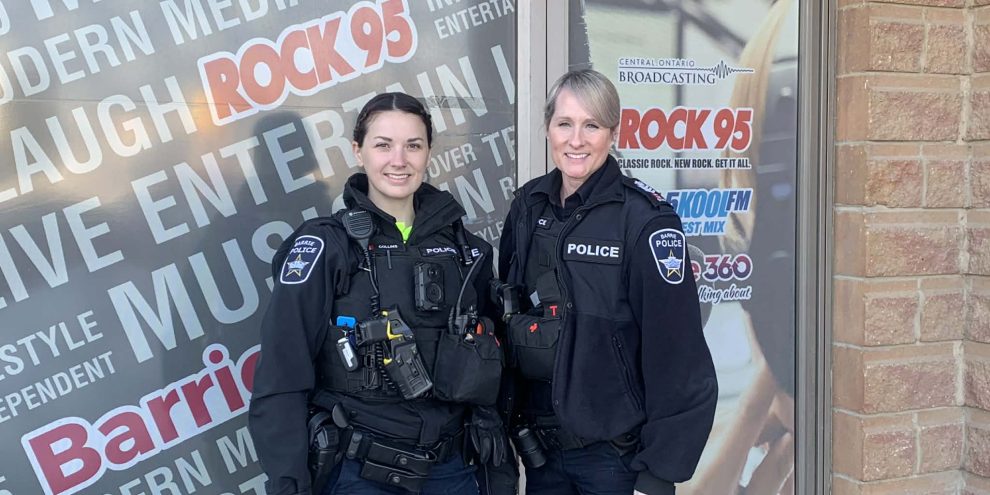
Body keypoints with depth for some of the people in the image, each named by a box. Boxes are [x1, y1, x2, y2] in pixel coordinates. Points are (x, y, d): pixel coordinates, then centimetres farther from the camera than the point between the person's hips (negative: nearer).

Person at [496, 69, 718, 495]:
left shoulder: (645, 219, -15)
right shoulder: (528, 205, 1)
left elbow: (677, 354, -15)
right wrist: (507, 420, 8)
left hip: (617, 453, -5)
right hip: (539, 445, 5)